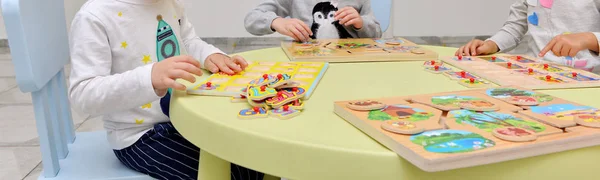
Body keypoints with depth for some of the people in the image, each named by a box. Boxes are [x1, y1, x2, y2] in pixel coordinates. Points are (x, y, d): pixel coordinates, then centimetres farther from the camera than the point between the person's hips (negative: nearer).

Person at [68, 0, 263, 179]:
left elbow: (189, 42, 14)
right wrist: (151, 77, -42)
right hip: (140, 135, -7)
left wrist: (212, 56, -11)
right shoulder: (94, 16, -19)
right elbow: (82, 94, -26)